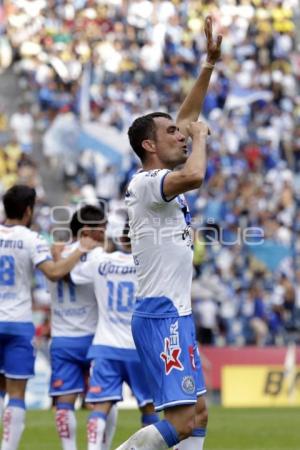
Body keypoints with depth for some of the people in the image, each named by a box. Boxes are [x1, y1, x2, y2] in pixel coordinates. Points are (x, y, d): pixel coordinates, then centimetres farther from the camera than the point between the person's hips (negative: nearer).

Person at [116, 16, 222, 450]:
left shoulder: (161, 179, 15)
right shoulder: (146, 183, -12)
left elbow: (186, 118, 23)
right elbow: (194, 175, -33)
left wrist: (211, 61, 19)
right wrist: (200, 136, -13)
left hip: (176, 315, 11)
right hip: (162, 316, -11)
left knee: (199, 415, 9)